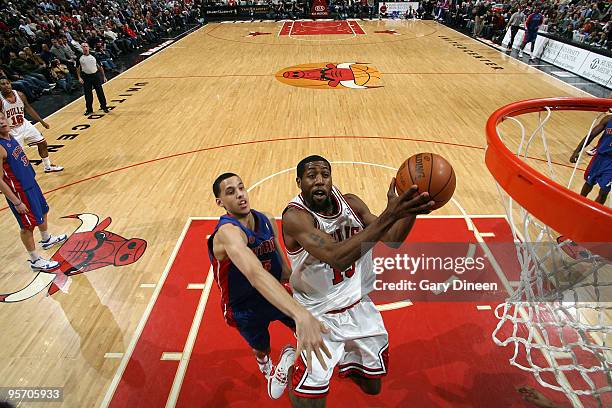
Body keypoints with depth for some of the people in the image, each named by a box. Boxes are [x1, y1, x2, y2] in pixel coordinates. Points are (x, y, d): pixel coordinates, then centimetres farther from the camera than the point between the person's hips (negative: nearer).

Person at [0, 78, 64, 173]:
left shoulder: (19, 94, -5)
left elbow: (28, 108, 9)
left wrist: (41, 121, 12)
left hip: (24, 125, 6)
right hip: (12, 131, -6)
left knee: (42, 143, 15)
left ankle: (48, 167, 33)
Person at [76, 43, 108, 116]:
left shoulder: (93, 56, 4)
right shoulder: (80, 58, 1)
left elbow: (100, 67, 9)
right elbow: (78, 69, 7)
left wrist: (104, 76, 4)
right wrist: (79, 78, -4)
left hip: (95, 75, 0)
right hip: (86, 77, 0)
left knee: (100, 92, 2)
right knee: (88, 94, 4)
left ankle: (104, 106, 18)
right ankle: (89, 109, 15)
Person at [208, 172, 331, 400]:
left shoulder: (266, 221, -12)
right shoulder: (227, 232, -35)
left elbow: (281, 267, 1)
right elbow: (256, 274, -54)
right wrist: (300, 315, -65)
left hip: (275, 294, 5)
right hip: (245, 308, -4)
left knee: (313, 332, 6)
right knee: (261, 350, 23)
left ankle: (289, 357, 39)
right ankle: (265, 364, 63)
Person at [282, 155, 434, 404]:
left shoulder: (351, 203, -7)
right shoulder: (295, 216, -26)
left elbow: (392, 239, -9)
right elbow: (338, 258, -40)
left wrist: (411, 209, -28)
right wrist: (389, 215, -46)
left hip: (359, 306, 5)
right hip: (321, 315, -5)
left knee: (372, 387, 20)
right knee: (310, 400, -4)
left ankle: (344, 360, 52)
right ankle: (291, 363, 28)